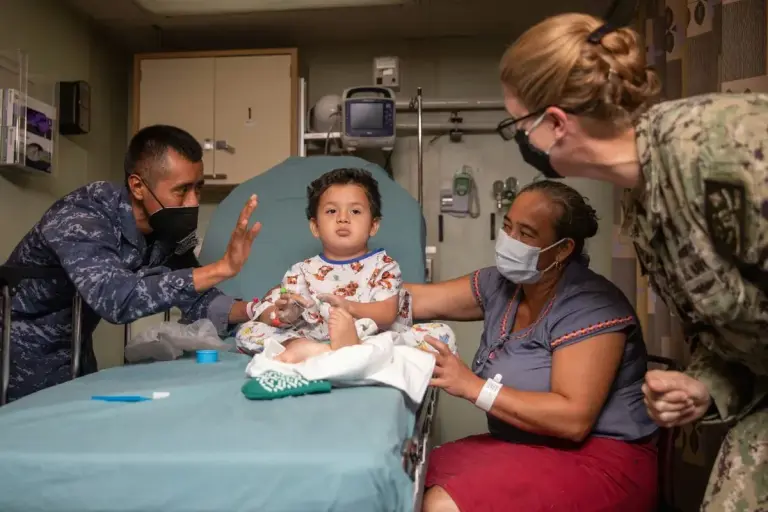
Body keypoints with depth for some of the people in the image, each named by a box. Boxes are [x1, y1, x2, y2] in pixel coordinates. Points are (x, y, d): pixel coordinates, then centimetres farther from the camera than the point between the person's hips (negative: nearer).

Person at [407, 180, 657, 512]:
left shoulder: (590, 306, -19)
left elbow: (574, 419, -26)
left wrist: (473, 387, -27)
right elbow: (419, 299, 3)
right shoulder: (502, 284, 4)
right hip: (525, 448, 8)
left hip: (598, 461, -7)